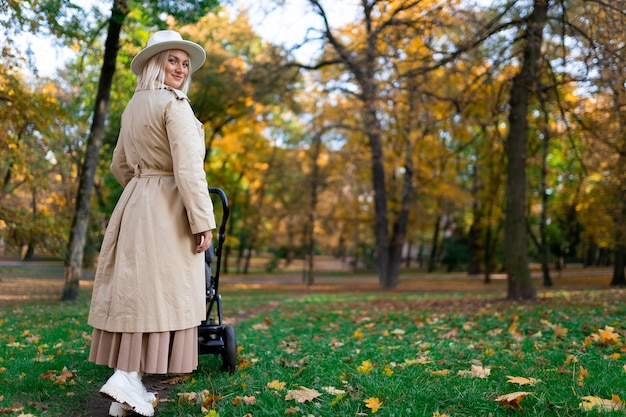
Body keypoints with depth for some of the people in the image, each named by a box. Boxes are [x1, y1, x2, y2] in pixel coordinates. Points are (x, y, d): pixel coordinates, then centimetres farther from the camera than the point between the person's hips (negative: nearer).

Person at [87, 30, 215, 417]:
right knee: (161, 290, -4)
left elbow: (120, 165, 25)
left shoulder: (134, 106, 18)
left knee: (134, 289, 8)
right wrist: (202, 221, -17)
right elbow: (189, 167, -18)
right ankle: (127, 377, -8)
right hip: (168, 210, -8)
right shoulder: (174, 104, -9)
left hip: (134, 205, 9)